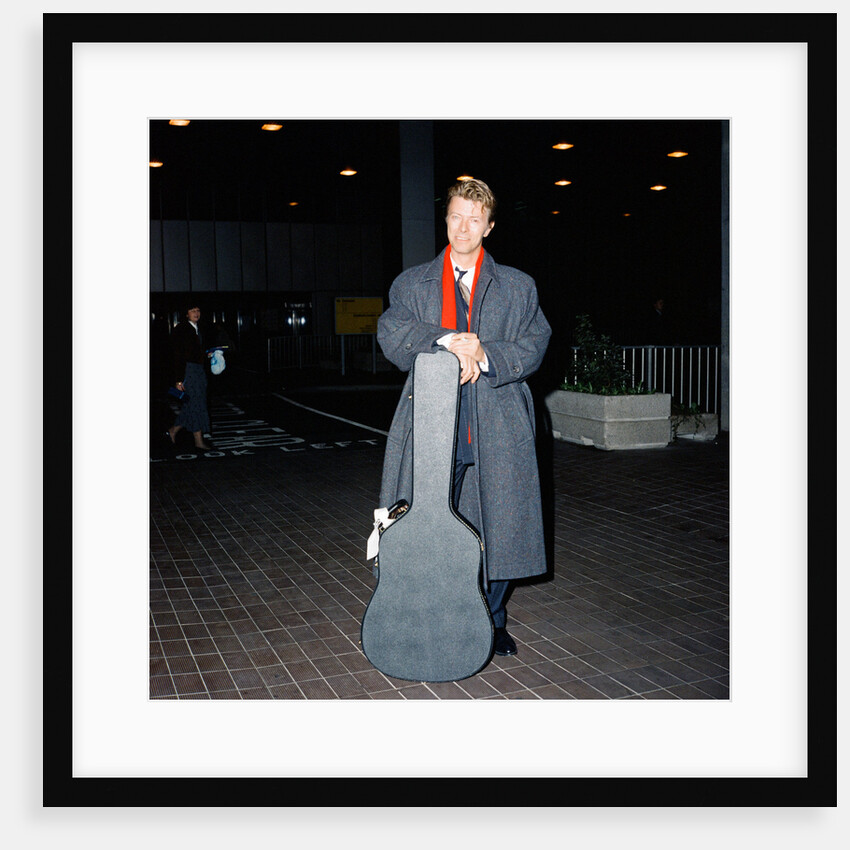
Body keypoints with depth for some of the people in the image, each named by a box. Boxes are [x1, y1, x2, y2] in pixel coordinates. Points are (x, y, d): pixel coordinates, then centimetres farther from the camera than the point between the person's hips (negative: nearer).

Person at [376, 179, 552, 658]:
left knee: (499, 525, 5)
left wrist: (484, 356, -14)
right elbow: (391, 335, -3)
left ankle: (493, 623, 24)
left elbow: (534, 345, 3)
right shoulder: (412, 284, 13)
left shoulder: (518, 287, 13)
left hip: (497, 427, 0)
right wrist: (447, 342, -17)